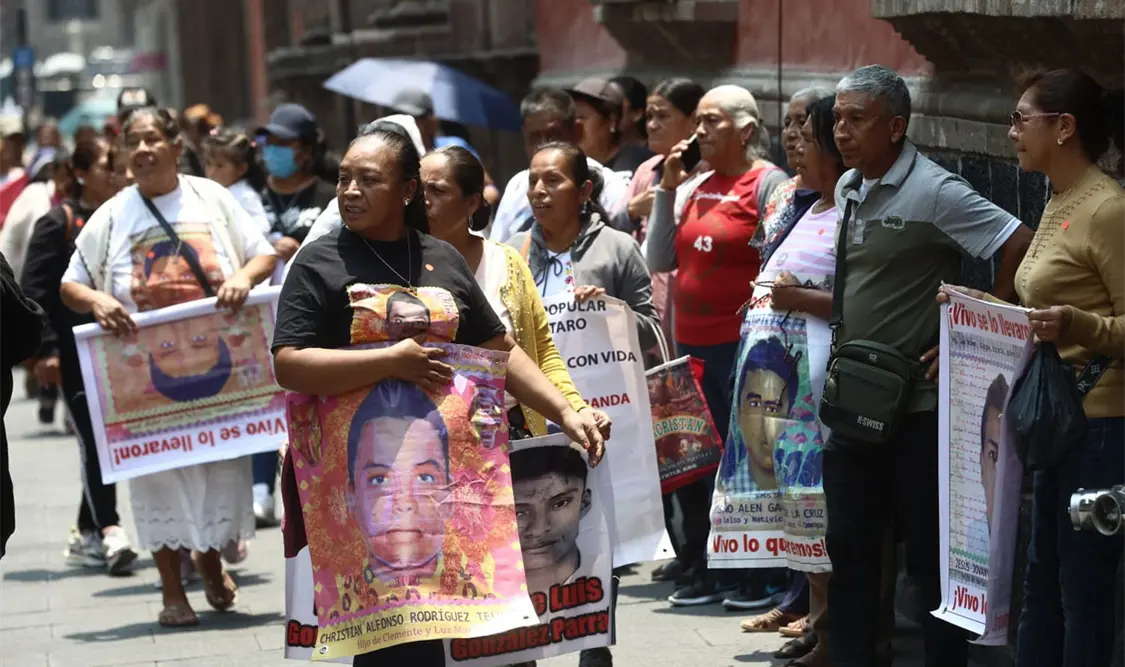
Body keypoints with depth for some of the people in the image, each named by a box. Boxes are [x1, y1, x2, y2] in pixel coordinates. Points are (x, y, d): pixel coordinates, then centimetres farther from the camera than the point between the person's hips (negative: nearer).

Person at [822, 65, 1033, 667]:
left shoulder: (934, 191, -14)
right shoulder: (847, 189, 10)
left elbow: (1020, 248, -20)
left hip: (917, 406, -7)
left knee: (928, 551, 1)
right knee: (848, 547, 12)